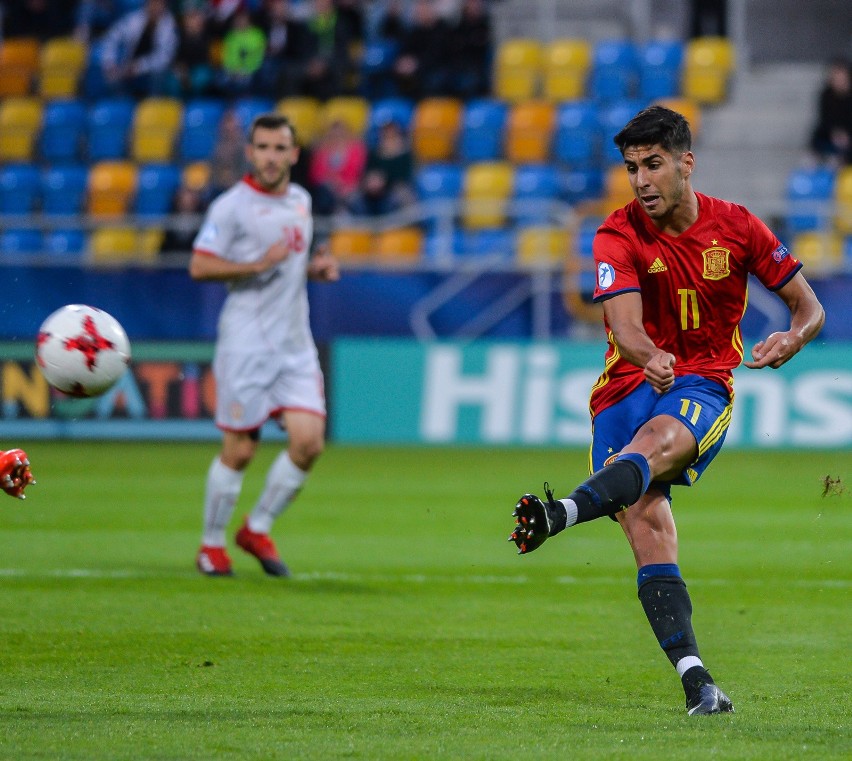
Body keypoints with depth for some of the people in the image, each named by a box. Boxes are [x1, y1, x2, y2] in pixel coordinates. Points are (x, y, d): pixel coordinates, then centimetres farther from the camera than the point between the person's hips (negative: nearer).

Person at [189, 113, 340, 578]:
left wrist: (316, 268, 7)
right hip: (246, 345, -6)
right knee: (239, 451, -2)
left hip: (295, 344, 6)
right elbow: (199, 266, -12)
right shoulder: (232, 205, -7)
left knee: (309, 441, -6)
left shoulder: (301, 201, 14)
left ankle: (258, 530, 13)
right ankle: (212, 544, 15)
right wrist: (257, 265, -22)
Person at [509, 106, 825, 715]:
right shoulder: (619, 235, -3)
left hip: (704, 386, -1)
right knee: (646, 519, -20)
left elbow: (809, 307, 8)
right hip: (629, 383, 1)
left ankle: (560, 514, -62)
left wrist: (793, 337, -16)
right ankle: (695, 680, -26)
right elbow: (625, 326, -19)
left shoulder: (737, 227, 0)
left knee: (658, 438, -37)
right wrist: (649, 357, -43)